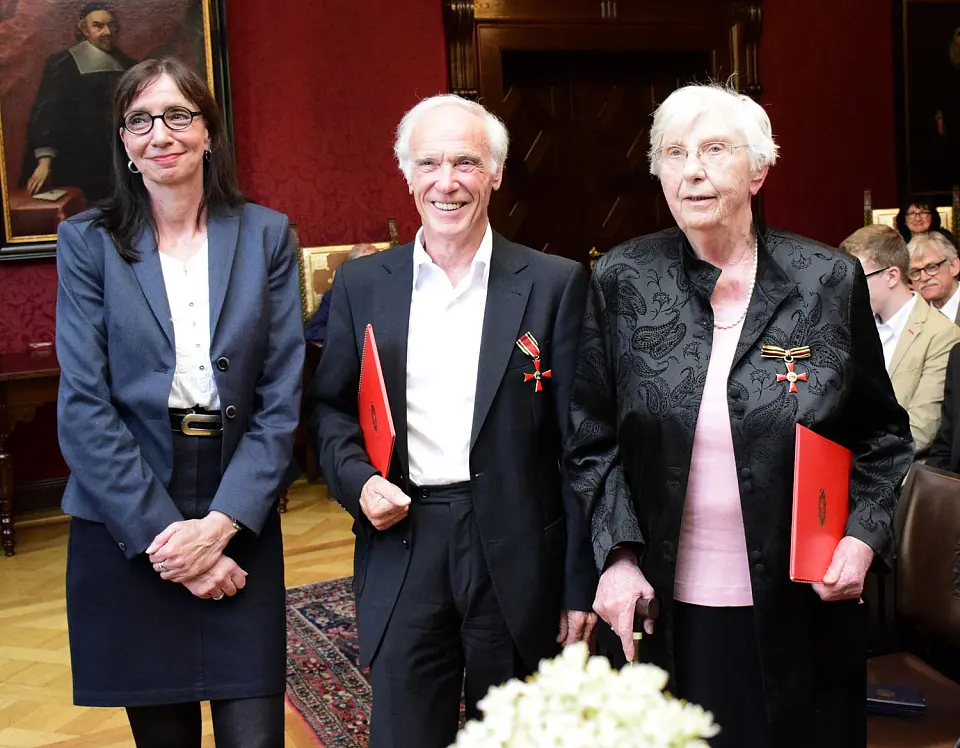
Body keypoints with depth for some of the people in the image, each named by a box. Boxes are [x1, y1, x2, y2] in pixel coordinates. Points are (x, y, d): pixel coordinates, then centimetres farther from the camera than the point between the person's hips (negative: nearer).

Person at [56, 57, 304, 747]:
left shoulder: (267, 236, 3)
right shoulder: (88, 243, 1)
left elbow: (282, 397, -1)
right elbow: (84, 405, -6)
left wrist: (220, 524, -10)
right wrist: (161, 532, -13)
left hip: (240, 523, 1)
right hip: (125, 528, 0)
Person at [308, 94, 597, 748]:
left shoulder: (555, 283, -2)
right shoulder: (362, 284, 6)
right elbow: (331, 406, 13)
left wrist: (581, 584, -4)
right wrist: (357, 478, -7)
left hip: (517, 557, -1)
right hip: (401, 545, 2)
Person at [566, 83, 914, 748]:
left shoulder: (830, 280, -2)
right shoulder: (621, 282, -1)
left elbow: (884, 435, 6)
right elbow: (593, 439, 4)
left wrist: (863, 536, -8)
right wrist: (618, 556, -6)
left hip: (801, 614, 0)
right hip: (668, 614, 0)